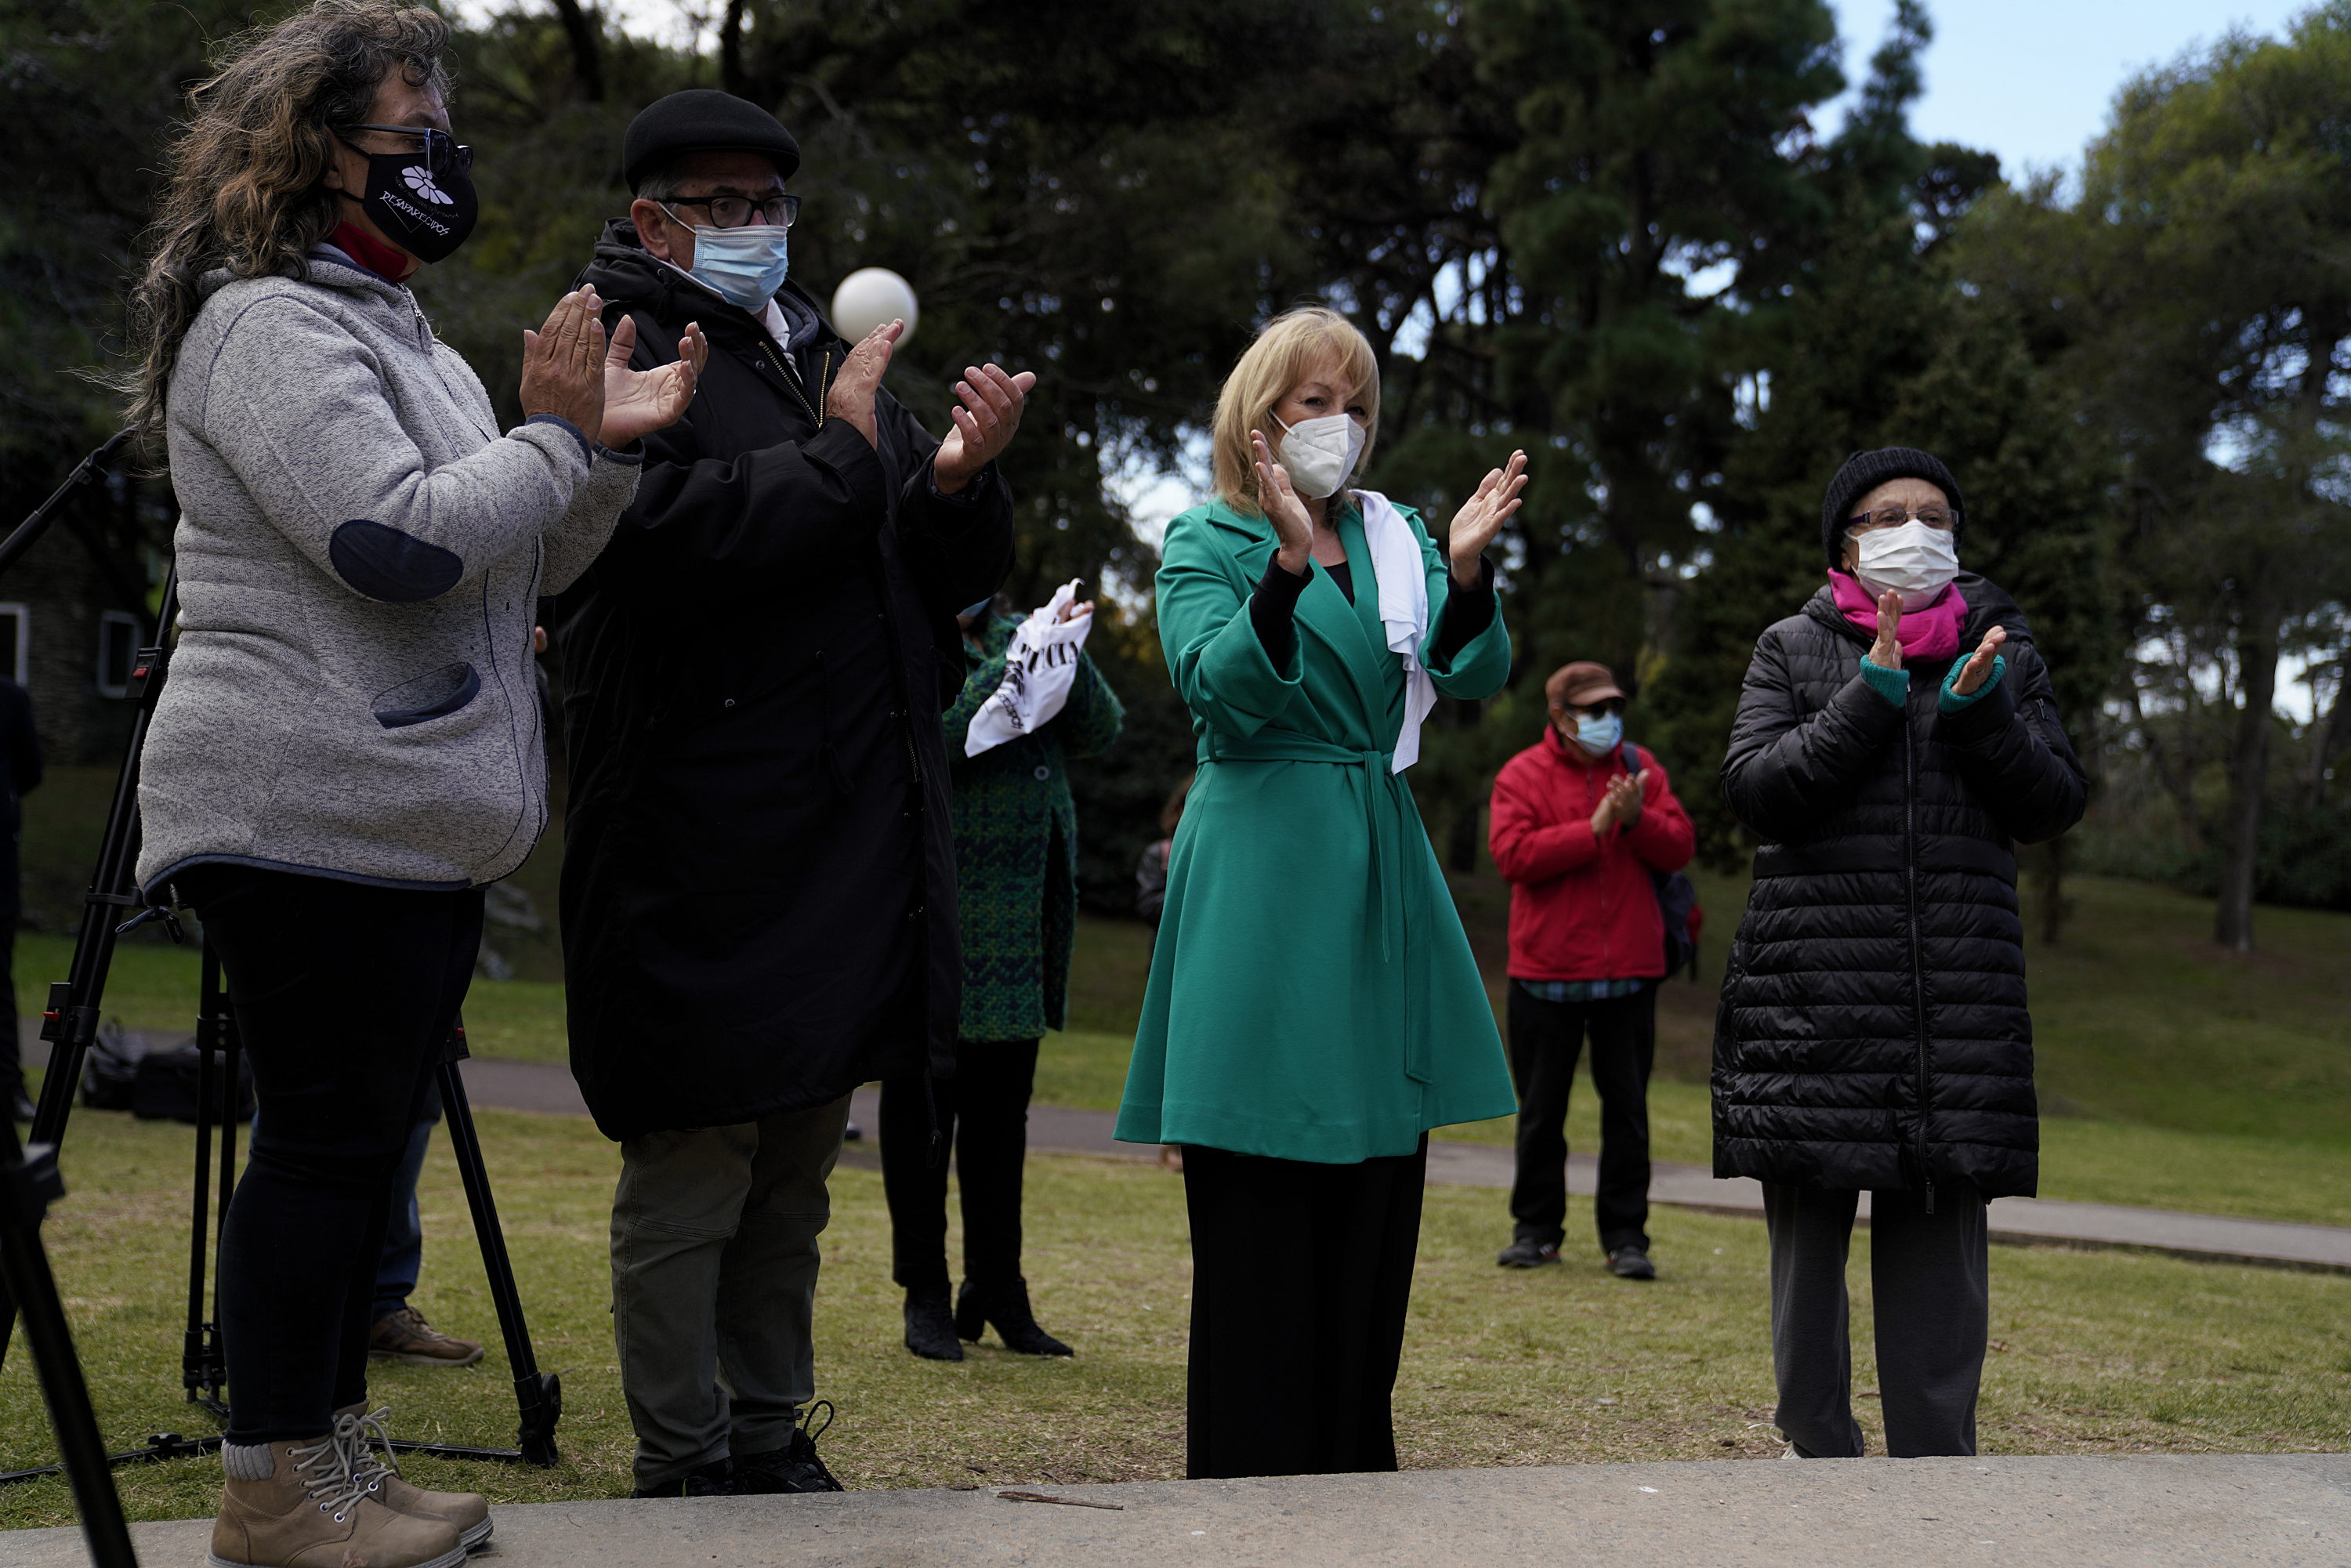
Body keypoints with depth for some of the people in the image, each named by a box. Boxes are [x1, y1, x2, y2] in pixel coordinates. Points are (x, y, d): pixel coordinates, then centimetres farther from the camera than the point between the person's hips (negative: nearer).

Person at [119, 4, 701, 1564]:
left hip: (418, 821, 10)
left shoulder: (398, 334, 21)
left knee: (371, 1129, 12)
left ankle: (337, 1441, 21)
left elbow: (523, 567, 21)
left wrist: (608, 446, 6)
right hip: (311, 816, -10)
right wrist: (551, 432, -11)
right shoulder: (271, 327, -10)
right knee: (327, 1130, -6)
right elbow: (403, 543, -22)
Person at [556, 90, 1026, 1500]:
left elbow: (949, 579, 17)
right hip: (702, 844, -7)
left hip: (854, 839, 7)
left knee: (799, 1171, 14)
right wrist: (843, 454, -15)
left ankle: (774, 1440, 25)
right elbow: (663, 536, -21)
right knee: (691, 1174, -1)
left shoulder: (831, 353, 20)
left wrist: (961, 482, -4)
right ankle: (686, 1471, 10)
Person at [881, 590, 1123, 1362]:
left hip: (1019, 919, 6)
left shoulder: (1016, 634, 14)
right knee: (923, 1101, 3)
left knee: (1002, 1103, 11)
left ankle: (998, 1291, 20)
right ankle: (925, 1293, 13)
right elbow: (935, 742, -19)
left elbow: (1099, 733, 9)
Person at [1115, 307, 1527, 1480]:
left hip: (1379, 878, 5)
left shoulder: (1396, 539, 15)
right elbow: (1225, 696, -15)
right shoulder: (1206, 542, 2)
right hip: (1260, 880, -5)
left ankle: (1356, 1466, 18)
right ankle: (1250, 1483, 5)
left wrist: (1466, 568, -18)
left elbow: (1475, 674, 0)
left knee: (1375, 1201, 7)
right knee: (1261, 1205, -5)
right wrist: (1288, 564, -26)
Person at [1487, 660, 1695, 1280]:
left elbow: (1679, 848, 2)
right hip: (1546, 972, -2)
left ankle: (1625, 1235, 10)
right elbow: (1512, 854, -14)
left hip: (1629, 972, 2)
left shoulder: (1641, 769, 9)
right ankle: (1537, 1229, 18)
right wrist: (1593, 829, -18)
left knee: (1627, 1109, 4)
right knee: (1541, 1109, 8)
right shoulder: (1523, 775, 0)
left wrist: (1636, 818, -17)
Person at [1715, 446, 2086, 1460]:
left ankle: (1935, 1462, 9)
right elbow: (1753, 788, -5)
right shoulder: (1794, 649, 8)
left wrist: (1980, 709, -8)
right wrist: (1873, 694, -11)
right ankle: (1818, 1451, 18)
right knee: (1810, 1229, 5)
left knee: (1940, 1241, 0)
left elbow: (2056, 805, 8)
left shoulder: (2003, 652, 14)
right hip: (1814, 987, -1)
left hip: (1961, 998, 1)